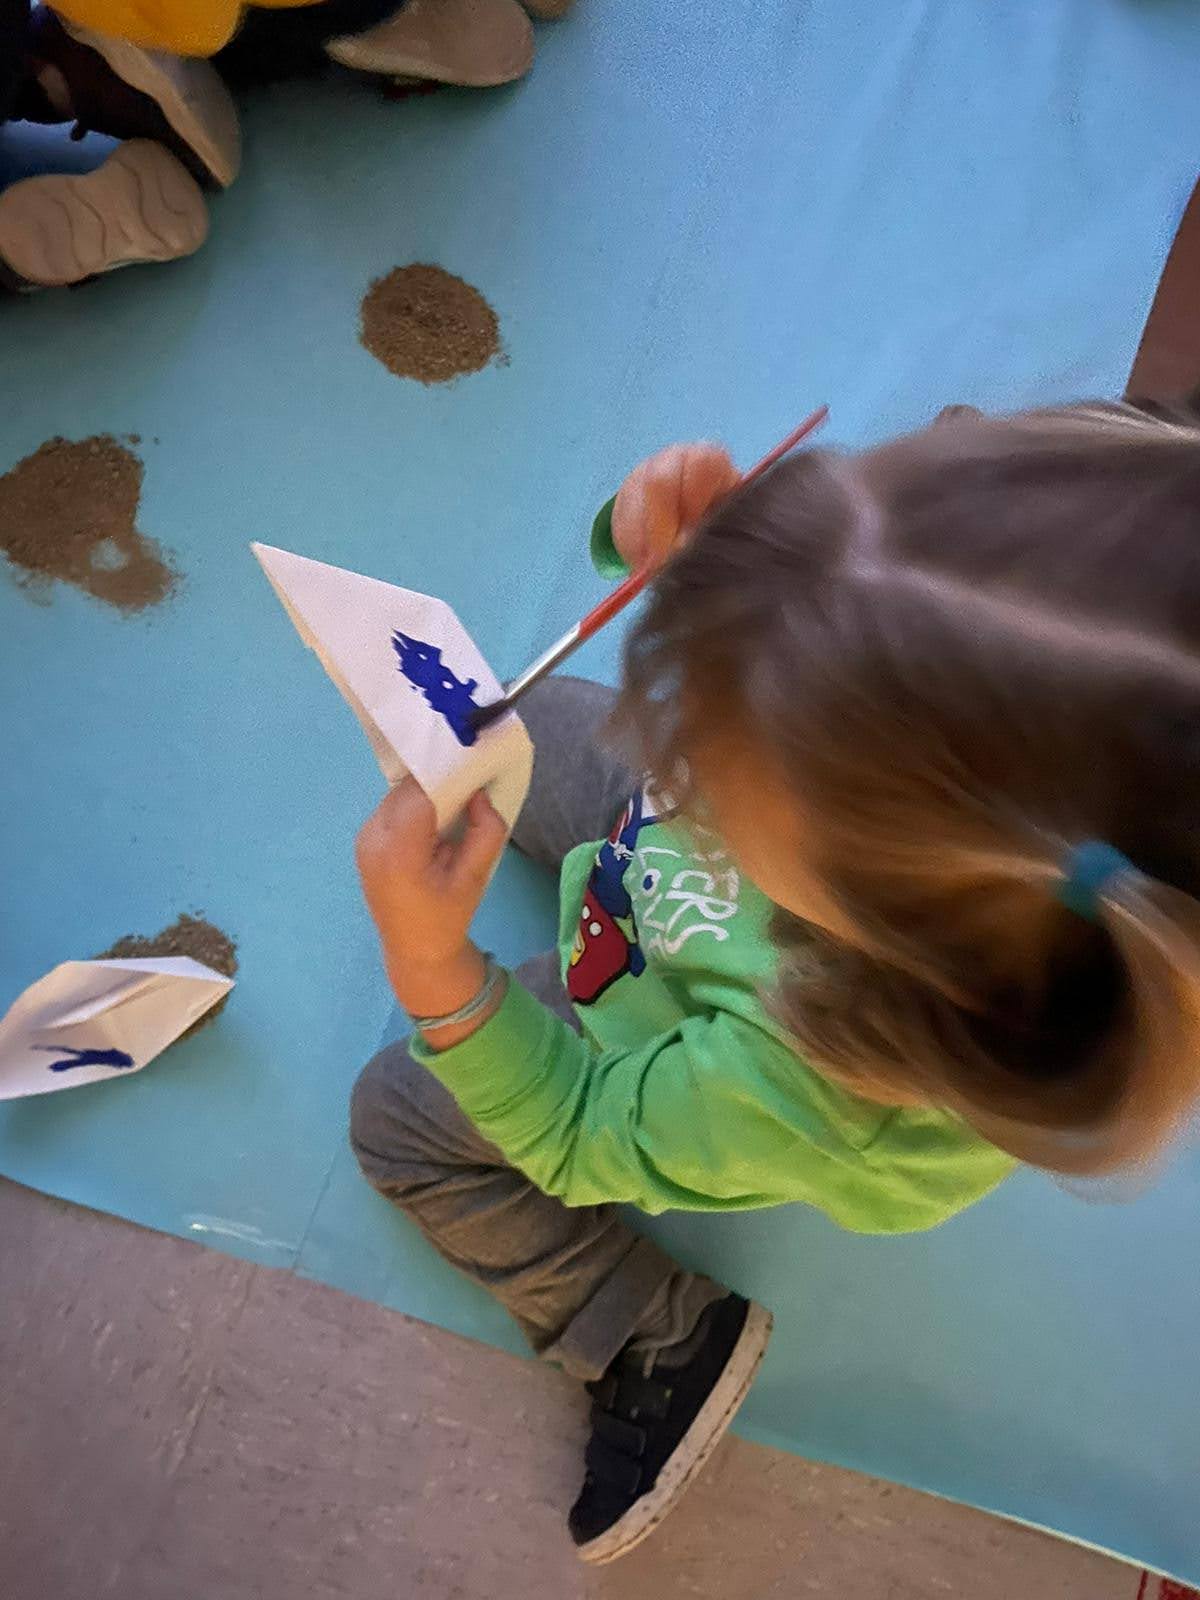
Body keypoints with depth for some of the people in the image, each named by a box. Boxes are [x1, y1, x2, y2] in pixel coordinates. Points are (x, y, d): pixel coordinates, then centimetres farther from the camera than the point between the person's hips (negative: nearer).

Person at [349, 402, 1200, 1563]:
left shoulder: (800, 1093, -47)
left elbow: (580, 1138, -25)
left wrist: (431, 969, -40)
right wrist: (669, 534, -44)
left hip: (650, 1044, -4)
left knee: (397, 1119, 10)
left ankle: (666, 1342, 18)